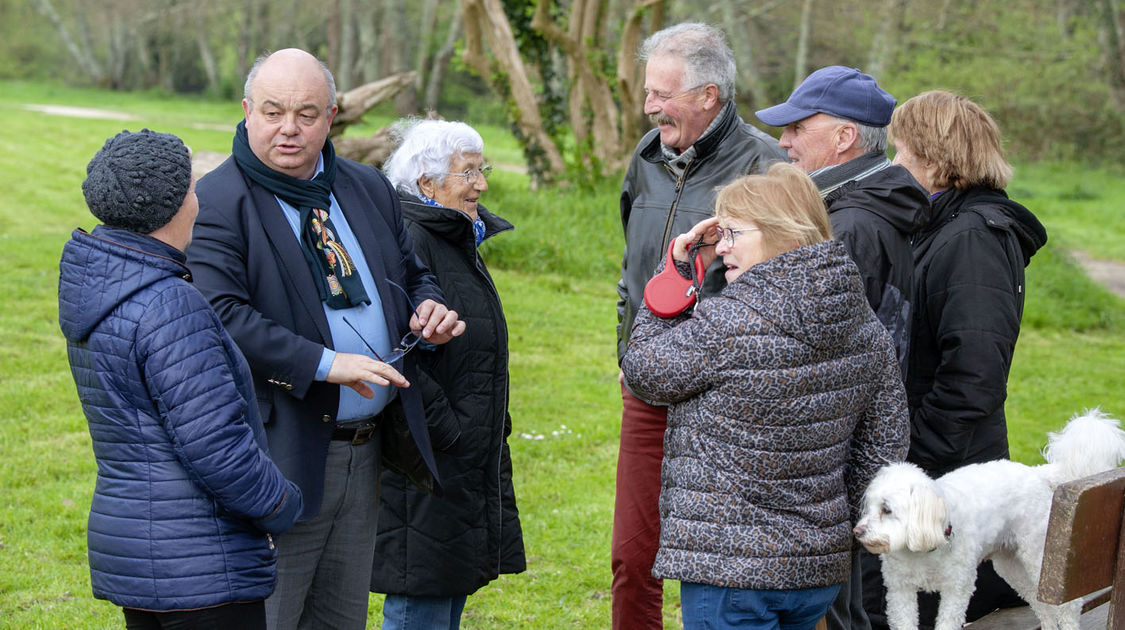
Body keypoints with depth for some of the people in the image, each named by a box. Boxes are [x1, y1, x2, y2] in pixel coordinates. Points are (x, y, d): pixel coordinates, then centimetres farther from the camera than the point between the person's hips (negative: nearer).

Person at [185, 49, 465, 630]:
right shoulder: (217, 202, -10)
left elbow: (412, 275, 24)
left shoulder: (369, 189, 12)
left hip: (366, 448, 7)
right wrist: (323, 363, -28)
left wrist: (427, 309, -1)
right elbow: (220, 315, -22)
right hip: (283, 456, -7)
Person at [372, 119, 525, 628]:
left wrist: (492, 426, 20)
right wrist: (446, 428, -21)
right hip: (426, 459, -10)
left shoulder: (458, 239, 17)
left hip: (470, 461, 10)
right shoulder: (408, 241, -16)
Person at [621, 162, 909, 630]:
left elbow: (644, 370, -5)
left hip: (727, 563, -7)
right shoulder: (868, 331, 3)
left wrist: (676, 274, -2)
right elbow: (886, 446, 9)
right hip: (821, 564, 7)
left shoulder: (728, 325, -20)